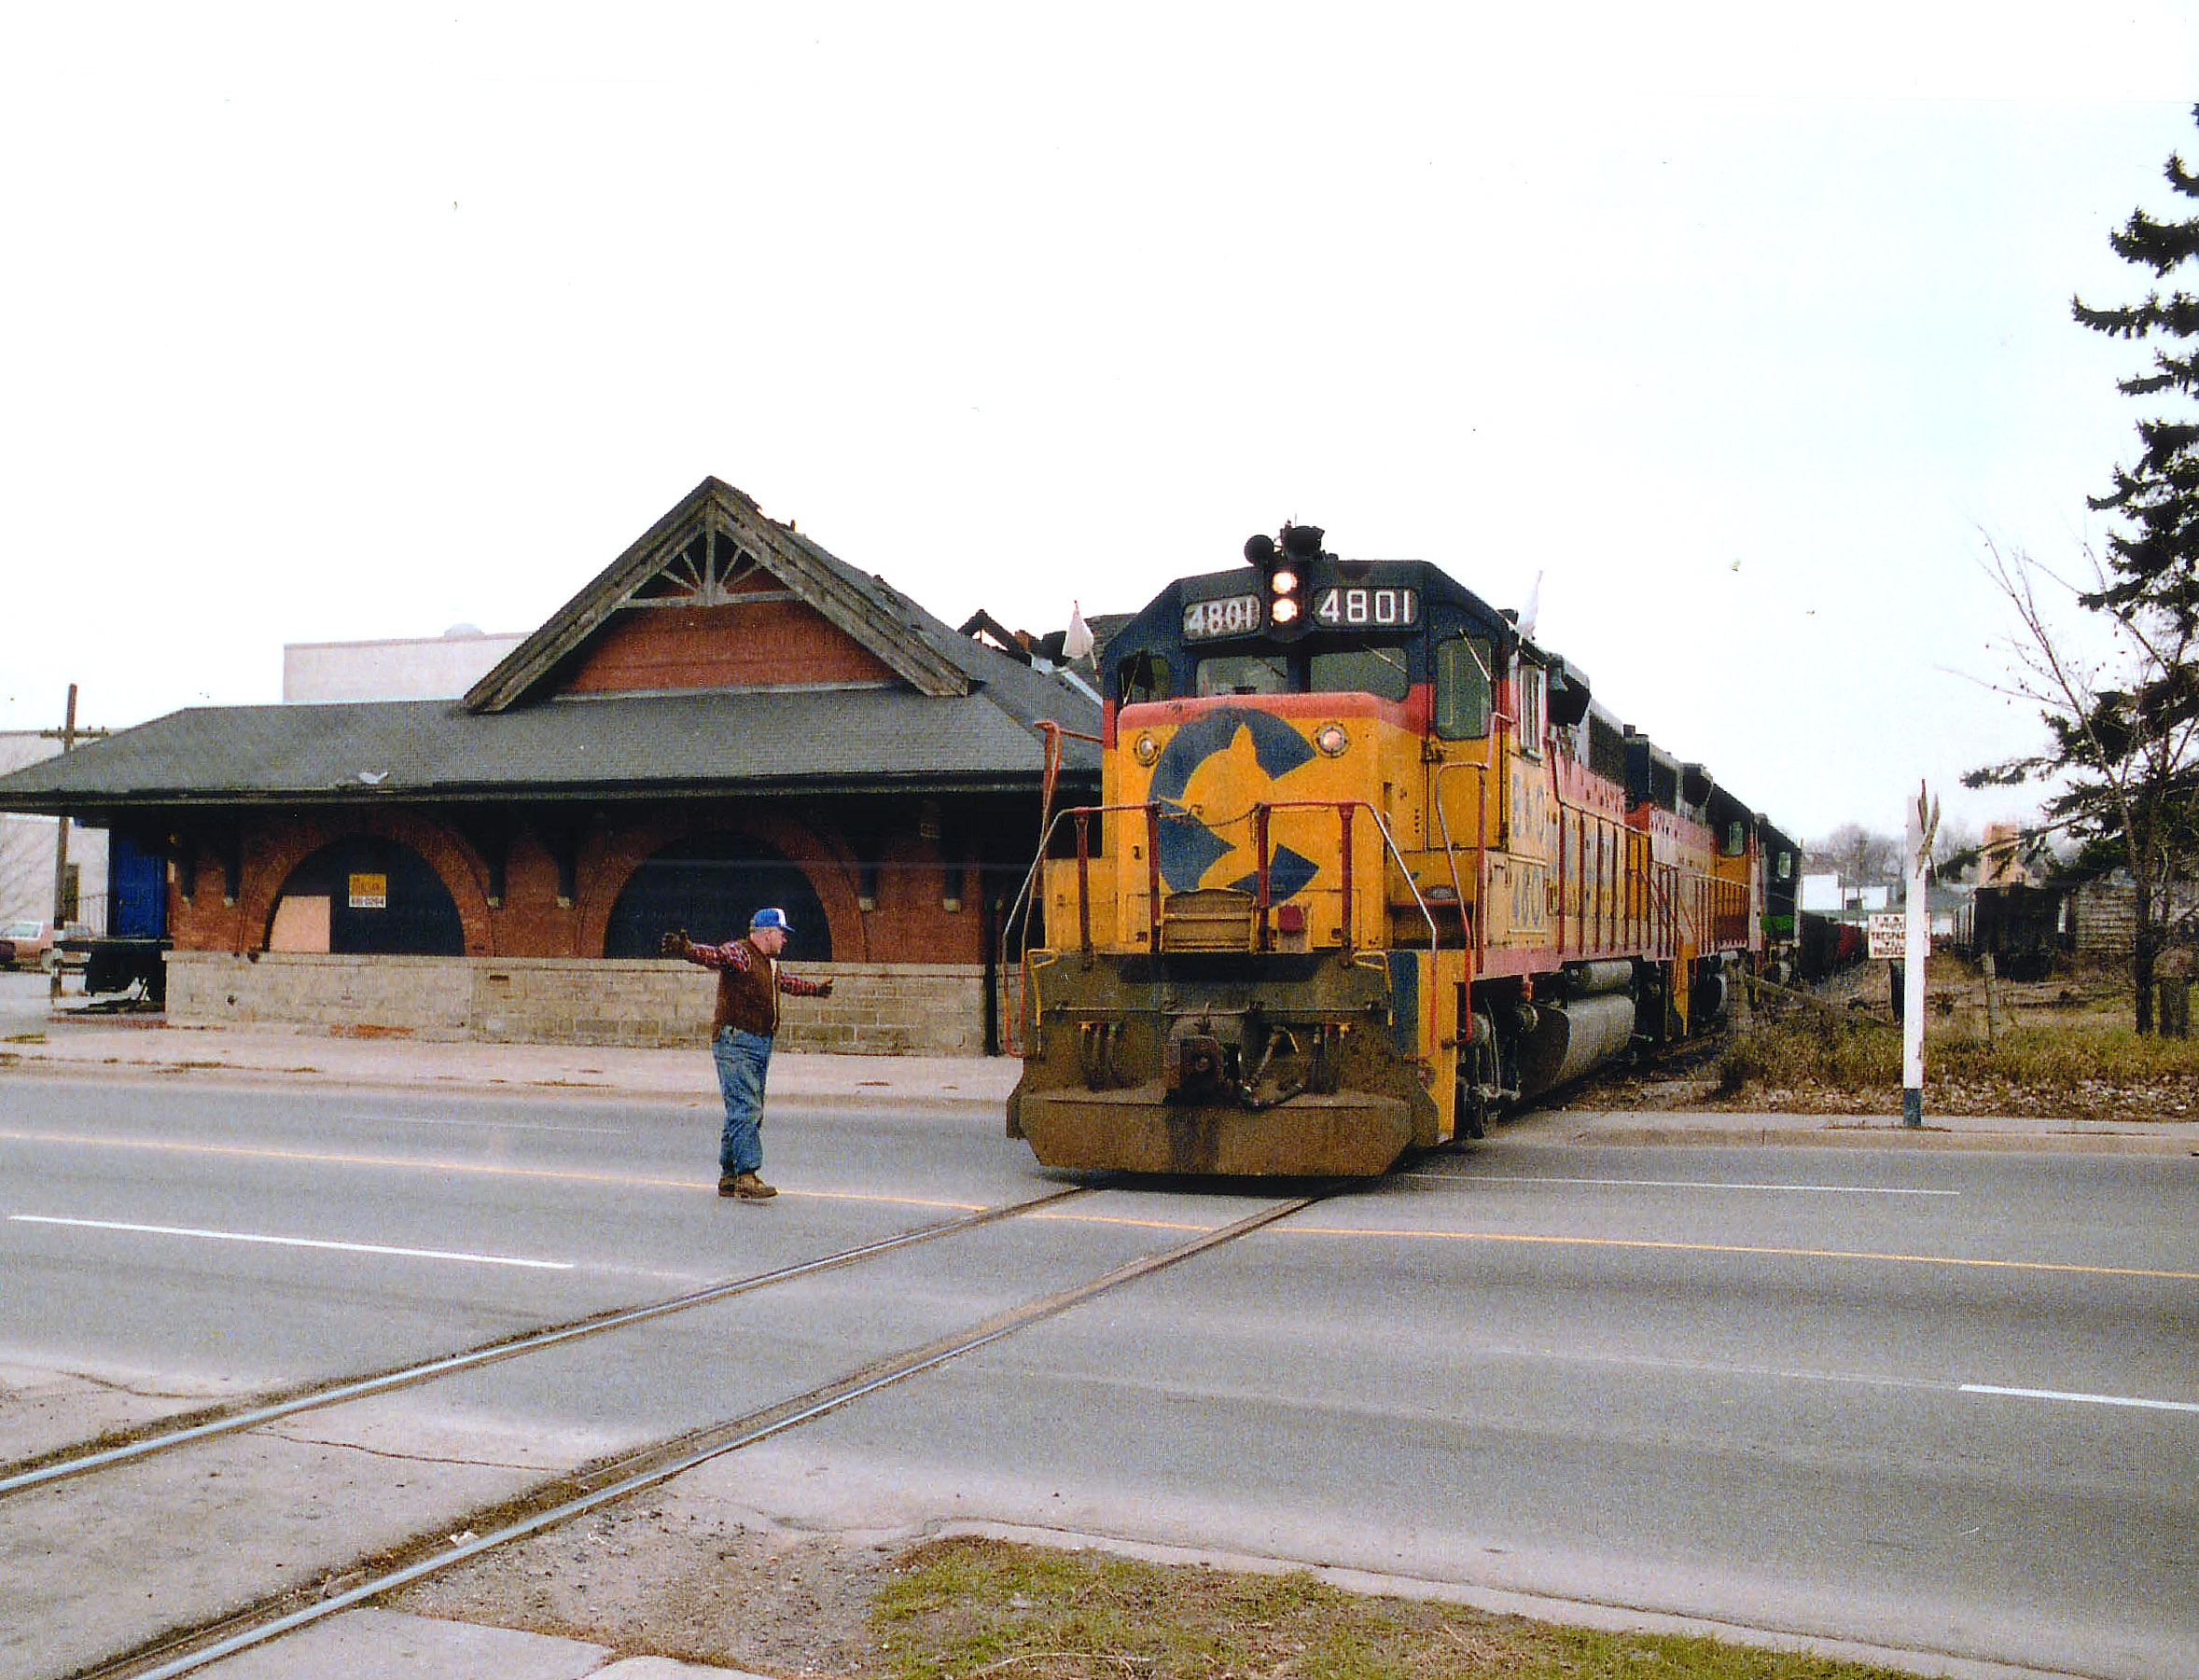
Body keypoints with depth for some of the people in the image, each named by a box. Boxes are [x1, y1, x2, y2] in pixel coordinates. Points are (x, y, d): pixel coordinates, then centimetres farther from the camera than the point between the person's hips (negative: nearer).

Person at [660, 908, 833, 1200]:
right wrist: (686, 949, -49)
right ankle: (747, 1178, -17)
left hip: (760, 1045, 10)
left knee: (750, 1113, 11)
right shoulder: (739, 953, -8)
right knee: (745, 1110, -14)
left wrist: (814, 988, 59)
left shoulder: (770, 964, 21)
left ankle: (729, 1178, 18)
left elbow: (788, 982, 42)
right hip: (736, 1042, -10)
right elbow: (713, 955, -28)